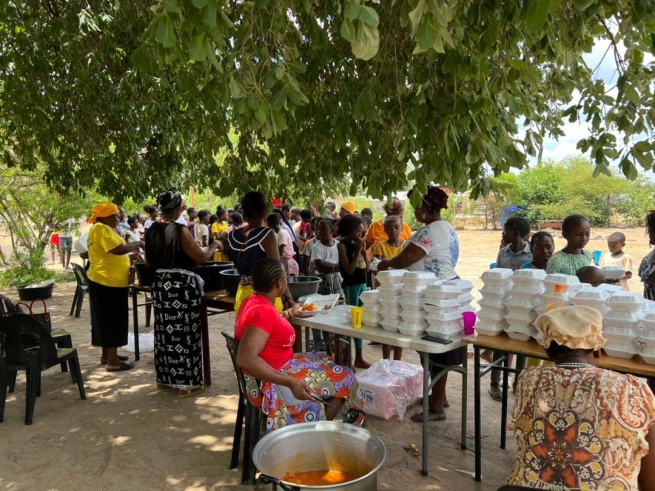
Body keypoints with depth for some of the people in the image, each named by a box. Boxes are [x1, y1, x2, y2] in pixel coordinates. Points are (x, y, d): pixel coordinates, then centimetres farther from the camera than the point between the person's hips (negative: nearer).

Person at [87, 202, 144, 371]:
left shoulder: (103, 229, 16)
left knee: (107, 320, 17)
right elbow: (118, 250, -27)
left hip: (106, 280, 11)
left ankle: (106, 355, 27)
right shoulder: (102, 229, -17)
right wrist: (137, 243, -14)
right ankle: (113, 361, 2)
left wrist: (131, 249, 12)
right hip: (108, 282, -11)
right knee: (112, 321, -5)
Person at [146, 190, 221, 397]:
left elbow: (149, 262, 13)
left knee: (165, 331, 15)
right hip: (182, 285, -7)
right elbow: (202, 257, -13)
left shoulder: (152, 231, 5)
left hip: (160, 284, 7)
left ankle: (164, 378, 26)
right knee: (185, 333, 1)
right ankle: (187, 383, 7)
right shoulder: (180, 230, -16)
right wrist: (214, 245, 5)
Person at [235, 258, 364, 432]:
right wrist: (290, 383, -38)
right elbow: (245, 358, -37)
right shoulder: (263, 311, -28)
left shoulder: (255, 301, 3)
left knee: (327, 362, 22)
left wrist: (290, 313, 27)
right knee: (344, 377, -1)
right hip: (271, 383, -10)